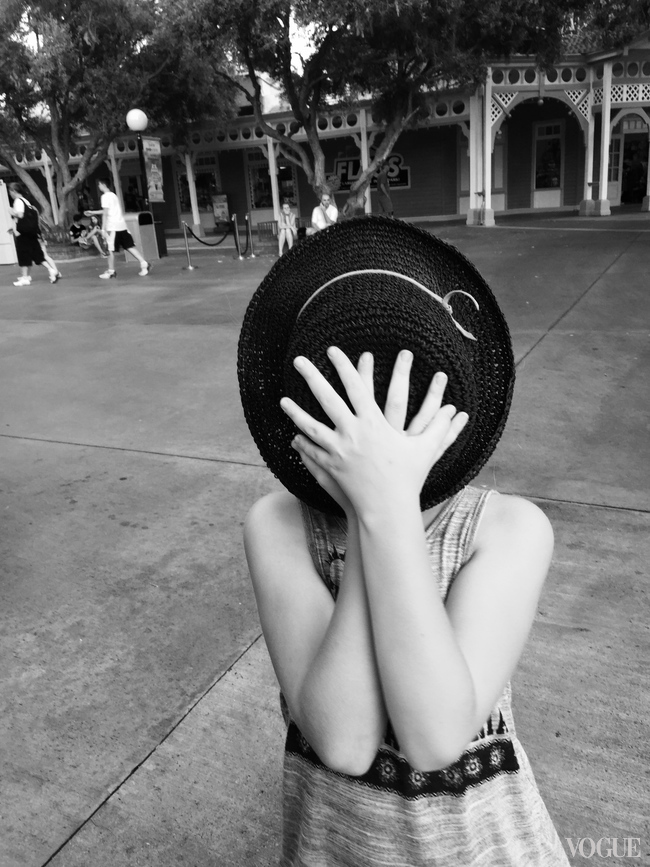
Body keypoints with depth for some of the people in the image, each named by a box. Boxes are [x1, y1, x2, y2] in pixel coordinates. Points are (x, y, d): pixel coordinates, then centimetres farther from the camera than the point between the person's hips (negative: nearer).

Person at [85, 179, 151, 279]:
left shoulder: (105, 196, -6)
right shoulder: (113, 195, 22)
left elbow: (105, 213, -13)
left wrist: (103, 228, -13)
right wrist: (93, 212, 39)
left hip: (113, 227, -8)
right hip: (122, 225, 8)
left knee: (111, 250, 1)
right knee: (130, 246, 5)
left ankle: (111, 271, 7)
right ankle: (144, 263, -7)